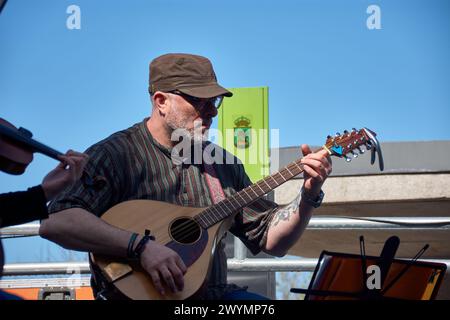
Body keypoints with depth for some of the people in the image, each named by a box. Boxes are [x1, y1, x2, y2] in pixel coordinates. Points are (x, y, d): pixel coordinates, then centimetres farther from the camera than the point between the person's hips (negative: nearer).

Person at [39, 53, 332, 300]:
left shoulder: (222, 164, 15)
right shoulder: (116, 154, -6)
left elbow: (272, 240, 17)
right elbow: (55, 222, -20)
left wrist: (308, 197, 0)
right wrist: (141, 246, -26)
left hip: (214, 292, 6)